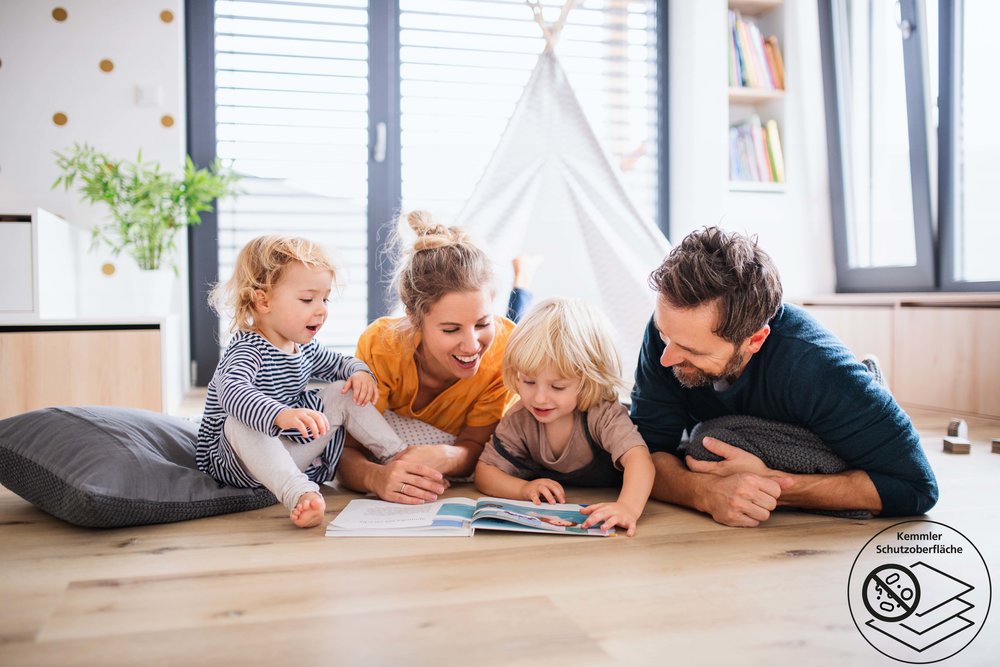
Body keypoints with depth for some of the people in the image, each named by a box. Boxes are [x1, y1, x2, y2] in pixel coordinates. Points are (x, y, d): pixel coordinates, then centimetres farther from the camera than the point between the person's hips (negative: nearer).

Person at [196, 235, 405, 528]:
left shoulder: (305, 347, 5)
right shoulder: (247, 350, -22)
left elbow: (340, 363, 24)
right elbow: (232, 391, -45)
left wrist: (360, 372, -1)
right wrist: (280, 414, -63)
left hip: (296, 454, 8)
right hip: (239, 460, -7)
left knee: (344, 392, 3)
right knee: (240, 424, -39)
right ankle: (300, 494, -54)